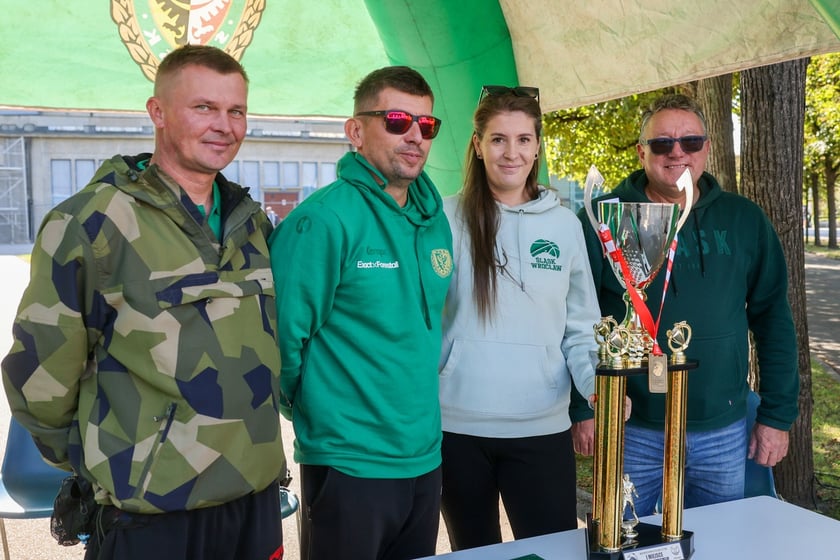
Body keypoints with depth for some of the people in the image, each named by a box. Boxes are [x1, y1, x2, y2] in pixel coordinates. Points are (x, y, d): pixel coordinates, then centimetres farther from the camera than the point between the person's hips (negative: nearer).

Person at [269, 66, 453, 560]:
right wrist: (317, 413, -5)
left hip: (426, 458, 7)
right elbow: (282, 335, -17)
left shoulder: (435, 220, 6)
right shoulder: (323, 219, -18)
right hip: (348, 464, -7)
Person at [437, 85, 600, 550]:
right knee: (474, 553, 17)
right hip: (459, 426, -1)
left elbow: (580, 328, 7)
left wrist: (597, 384, -11)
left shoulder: (564, 225, 4)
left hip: (542, 428, 1)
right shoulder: (449, 220, -3)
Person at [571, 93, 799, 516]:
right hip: (630, 433, -2)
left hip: (724, 432, 3)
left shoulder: (745, 220, 2)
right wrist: (582, 410, -7)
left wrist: (777, 415, 4)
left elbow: (772, 319, 6)